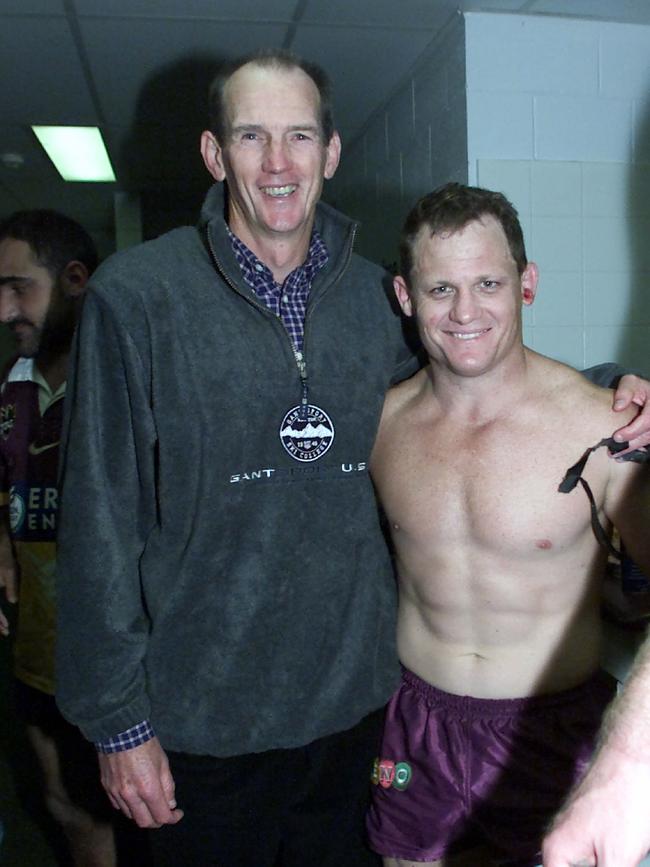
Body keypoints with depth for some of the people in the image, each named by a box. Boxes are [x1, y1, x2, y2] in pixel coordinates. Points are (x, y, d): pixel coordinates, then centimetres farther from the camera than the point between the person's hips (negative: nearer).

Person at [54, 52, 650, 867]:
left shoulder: (374, 294, 1)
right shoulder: (137, 292, -10)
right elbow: (100, 520, -9)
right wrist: (118, 719, -8)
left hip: (356, 700, 4)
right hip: (205, 720, -3)